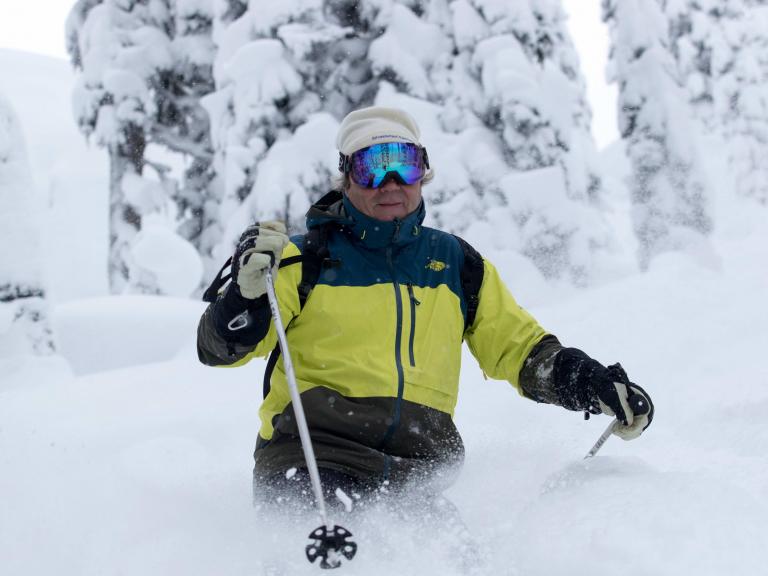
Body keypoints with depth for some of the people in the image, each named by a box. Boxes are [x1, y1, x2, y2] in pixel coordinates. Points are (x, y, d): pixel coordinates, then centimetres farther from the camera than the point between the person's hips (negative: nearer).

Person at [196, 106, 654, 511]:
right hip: (312, 458, -3)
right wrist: (248, 288, -16)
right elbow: (221, 348, 4)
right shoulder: (307, 259, 9)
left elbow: (520, 348, 26)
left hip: (415, 469, 4)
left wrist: (599, 385, 11)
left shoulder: (456, 263, 19)